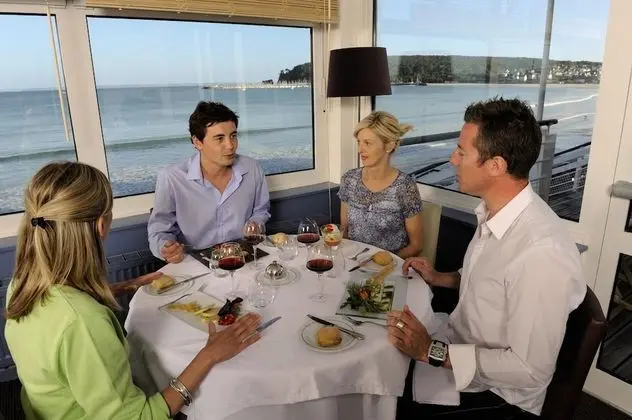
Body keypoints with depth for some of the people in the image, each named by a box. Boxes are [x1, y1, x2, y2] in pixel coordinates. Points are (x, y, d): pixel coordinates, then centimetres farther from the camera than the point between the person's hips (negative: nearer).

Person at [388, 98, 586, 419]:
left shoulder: (543, 253, -32)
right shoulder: (493, 213, -4)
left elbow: (531, 370, -25)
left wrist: (432, 352, -24)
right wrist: (440, 279, 3)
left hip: (494, 394, -7)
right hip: (459, 357, 7)